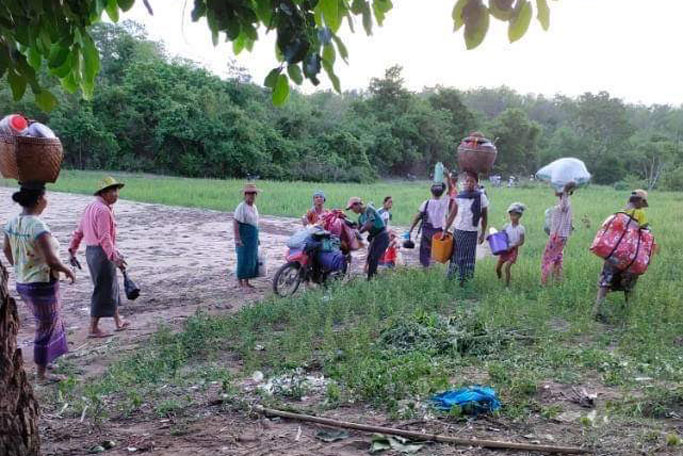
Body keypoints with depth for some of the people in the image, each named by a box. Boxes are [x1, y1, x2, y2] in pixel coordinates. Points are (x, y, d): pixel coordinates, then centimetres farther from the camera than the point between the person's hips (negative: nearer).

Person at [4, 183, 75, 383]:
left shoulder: (12, 223, 0)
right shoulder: (38, 227, -26)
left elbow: (7, 250, 15)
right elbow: (52, 261, -29)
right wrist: (68, 270, -11)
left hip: (23, 284, 8)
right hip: (43, 286, -8)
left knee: (47, 324, 27)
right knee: (46, 329, 9)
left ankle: (46, 360, 41)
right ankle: (42, 375, 23)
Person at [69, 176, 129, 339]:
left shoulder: (90, 207, 13)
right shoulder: (103, 210, -17)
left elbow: (79, 231, 17)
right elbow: (105, 238, -25)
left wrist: (72, 251, 22)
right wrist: (114, 258, -29)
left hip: (90, 251, 10)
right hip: (102, 253, -10)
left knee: (111, 287, 20)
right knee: (103, 291, 0)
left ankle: (118, 321, 32)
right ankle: (93, 328, 7)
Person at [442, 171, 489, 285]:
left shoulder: (482, 198, -5)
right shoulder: (459, 197, -2)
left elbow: (484, 217, 2)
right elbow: (452, 215, 3)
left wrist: (483, 233, 1)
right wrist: (445, 230, 1)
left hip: (472, 233, -1)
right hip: (458, 231, 1)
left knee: (469, 257, 5)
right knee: (456, 255, 9)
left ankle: (464, 279, 15)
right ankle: (451, 277, 19)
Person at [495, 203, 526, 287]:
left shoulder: (520, 228, -9)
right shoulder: (506, 226, 3)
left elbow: (521, 242, -9)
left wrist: (512, 246, -21)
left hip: (513, 250, -5)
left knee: (507, 267, -16)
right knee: (498, 268, 6)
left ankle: (507, 285, -4)